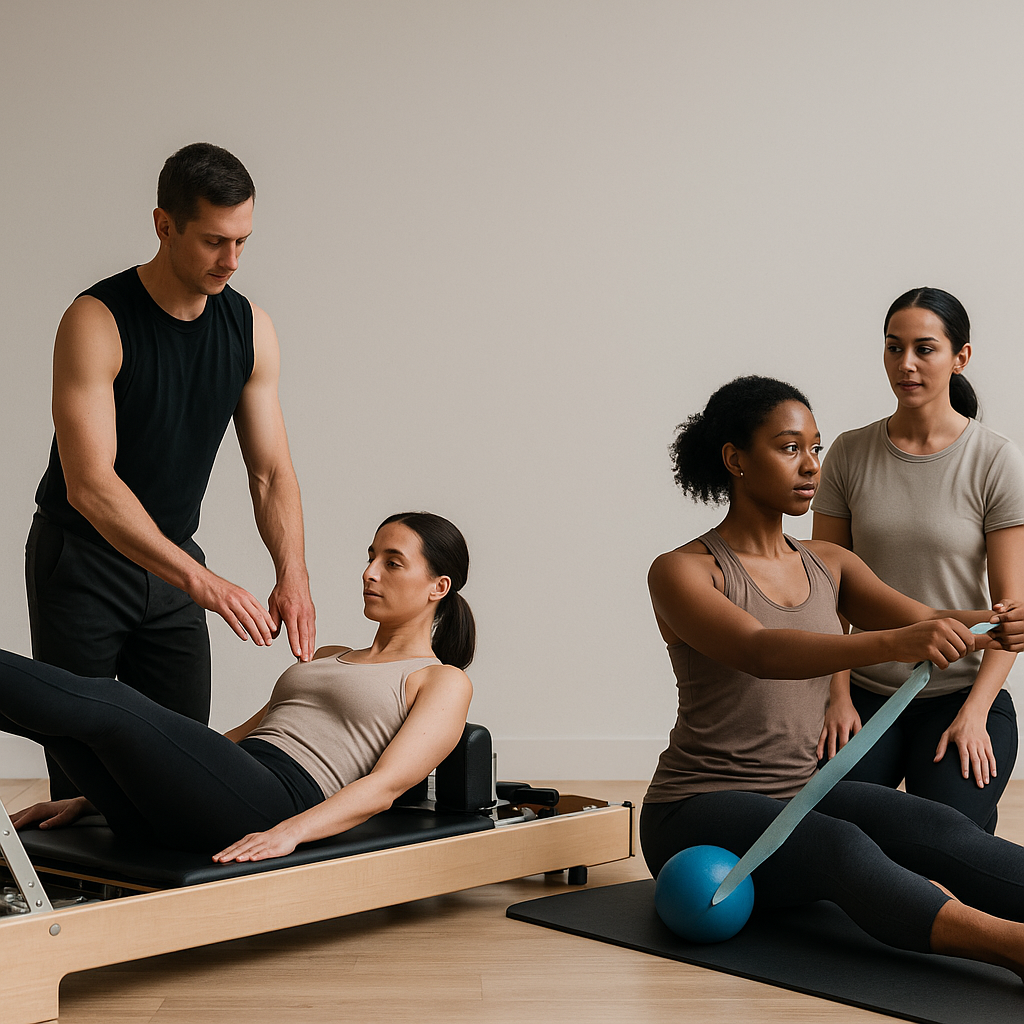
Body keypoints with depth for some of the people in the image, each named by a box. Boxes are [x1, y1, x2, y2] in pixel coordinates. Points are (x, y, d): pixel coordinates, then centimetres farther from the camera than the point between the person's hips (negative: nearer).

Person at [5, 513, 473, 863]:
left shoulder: (442, 682, 10)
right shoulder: (327, 657, 33)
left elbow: (385, 786, -6)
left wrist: (290, 832, -26)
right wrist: (87, 799, 20)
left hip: (273, 804, -7)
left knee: (104, 704, -26)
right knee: (48, 711, -15)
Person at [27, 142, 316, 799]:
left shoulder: (250, 331, -4)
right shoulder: (97, 321, -21)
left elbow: (272, 472, -2)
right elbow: (89, 482, -30)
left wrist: (293, 572, -21)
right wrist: (199, 580, -38)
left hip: (171, 565, 5)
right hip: (81, 564, -5)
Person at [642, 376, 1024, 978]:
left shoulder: (830, 567, 11)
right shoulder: (683, 573, -9)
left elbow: (924, 623, -4)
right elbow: (760, 651, -29)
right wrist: (890, 643, -45)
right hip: (699, 814, -5)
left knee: (936, 828, -25)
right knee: (839, 847, -36)